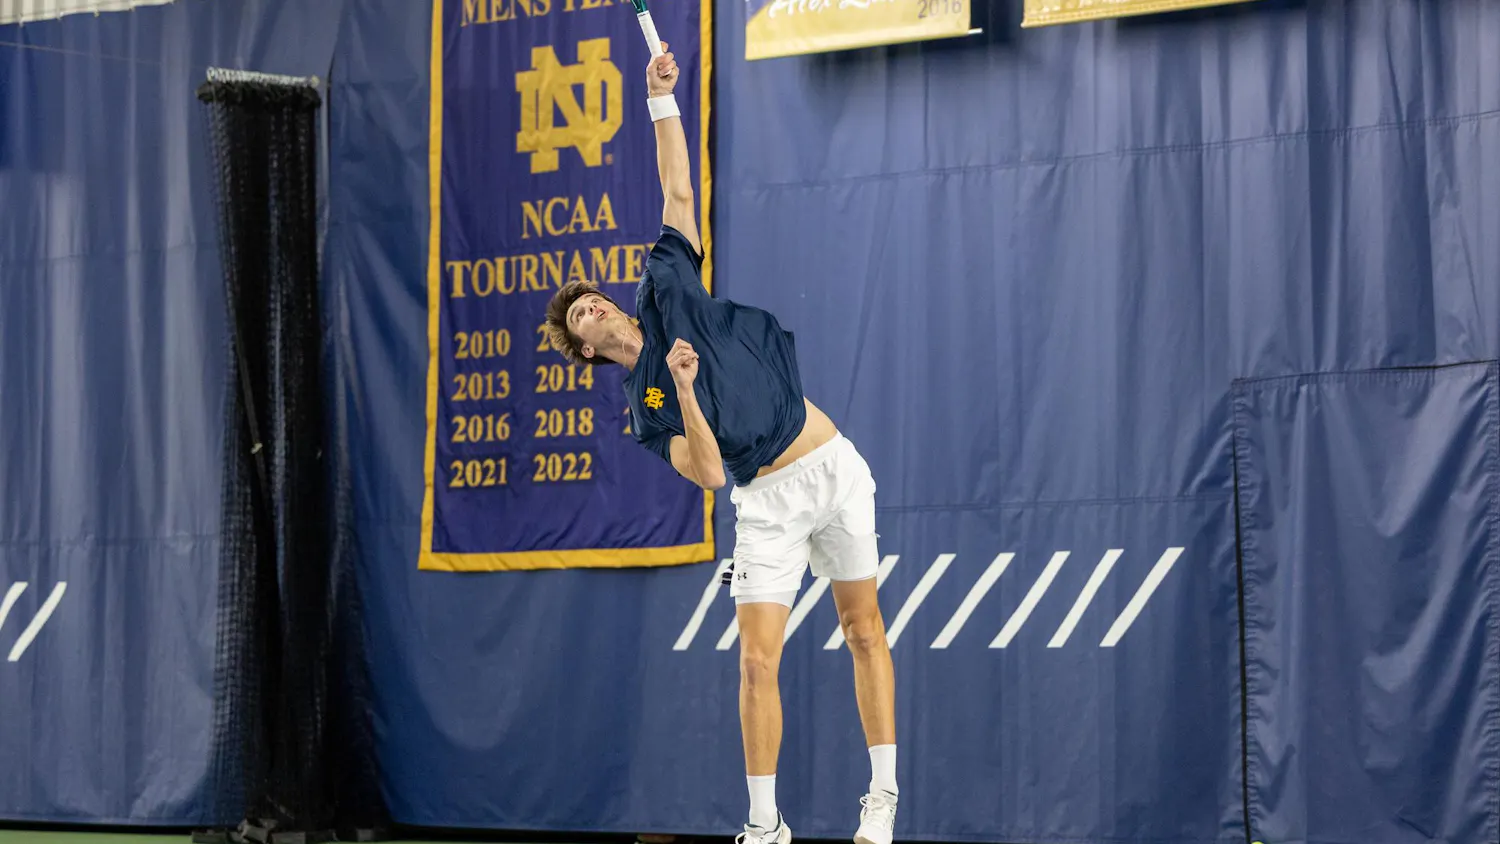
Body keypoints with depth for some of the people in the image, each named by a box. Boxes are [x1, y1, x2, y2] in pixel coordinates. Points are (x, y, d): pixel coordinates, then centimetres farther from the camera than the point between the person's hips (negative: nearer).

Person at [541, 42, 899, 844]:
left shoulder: (666, 291, 7)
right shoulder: (643, 407, 3)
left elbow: (678, 193, 4)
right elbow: (706, 473, -11)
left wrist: (661, 100, -4)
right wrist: (685, 392, -23)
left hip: (833, 469, 1)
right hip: (767, 504, -1)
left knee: (864, 631, 3)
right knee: (757, 660, -8)